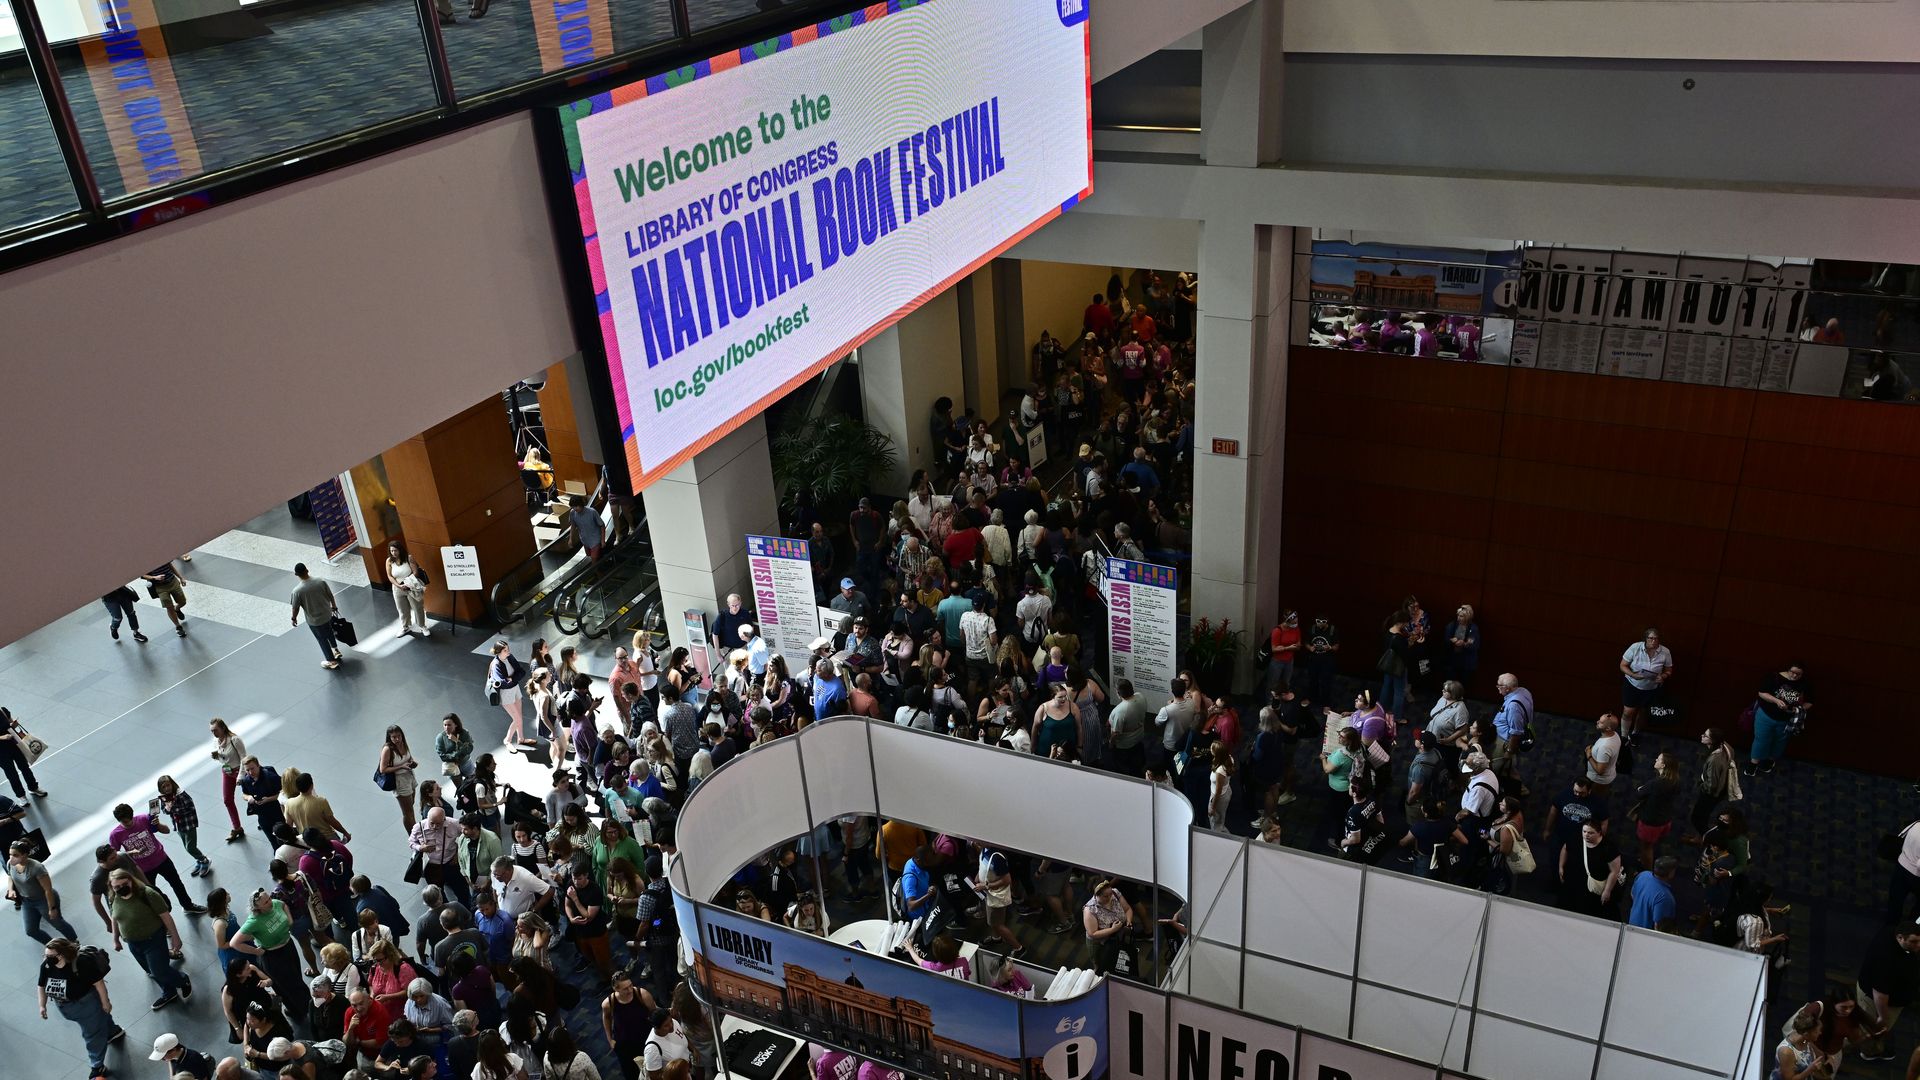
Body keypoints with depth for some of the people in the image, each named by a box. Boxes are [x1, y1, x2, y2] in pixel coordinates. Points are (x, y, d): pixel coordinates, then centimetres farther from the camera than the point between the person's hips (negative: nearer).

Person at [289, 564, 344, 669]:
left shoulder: (297, 591, -27)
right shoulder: (320, 581, -18)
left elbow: (296, 607, -13)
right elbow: (330, 595, -3)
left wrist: (293, 618, 7)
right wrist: (334, 606, 17)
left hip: (314, 621, -4)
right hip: (328, 614, 4)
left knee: (322, 640, 18)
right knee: (329, 633, 32)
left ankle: (332, 661, 33)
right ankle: (336, 650, 53)